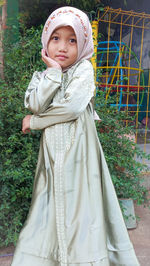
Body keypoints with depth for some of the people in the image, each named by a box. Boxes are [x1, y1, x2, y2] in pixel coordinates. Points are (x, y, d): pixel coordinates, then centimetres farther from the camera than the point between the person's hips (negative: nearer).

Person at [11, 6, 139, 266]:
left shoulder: (84, 69, -1)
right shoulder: (41, 76, 12)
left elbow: (71, 106, -15)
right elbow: (34, 105, -6)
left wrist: (34, 122, -4)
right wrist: (53, 72, -10)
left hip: (78, 151, -4)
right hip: (52, 154, 4)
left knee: (81, 209, 0)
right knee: (49, 210, 8)